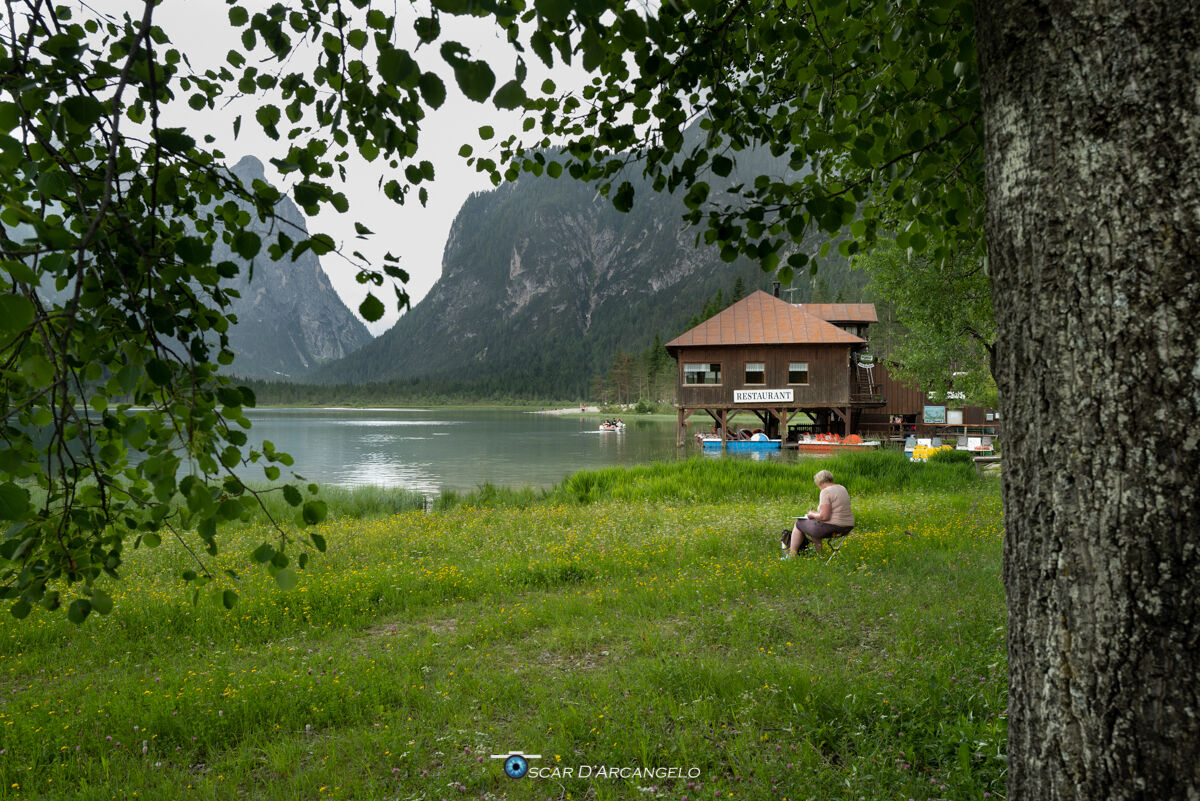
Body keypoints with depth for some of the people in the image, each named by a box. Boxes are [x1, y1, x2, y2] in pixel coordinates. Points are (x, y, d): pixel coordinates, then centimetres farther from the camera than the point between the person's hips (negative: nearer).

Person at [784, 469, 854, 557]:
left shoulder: (825, 492, -17)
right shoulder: (842, 489, 10)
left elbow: (824, 517, -23)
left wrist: (813, 515, -4)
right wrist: (817, 513, 15)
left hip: (831, 527, -9)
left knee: (799, 524, 14)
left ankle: (791, 556, 22)